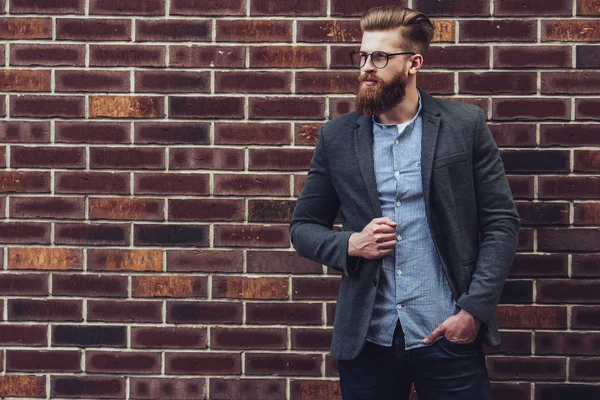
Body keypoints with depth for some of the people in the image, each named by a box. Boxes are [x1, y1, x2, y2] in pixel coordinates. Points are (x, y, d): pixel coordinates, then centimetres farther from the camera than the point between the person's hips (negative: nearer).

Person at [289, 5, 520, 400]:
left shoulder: (465, 125, 1)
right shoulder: (337, 136, 6)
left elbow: (501, 222, 0)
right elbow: (303, 227, 11)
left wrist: (474, 310, -9)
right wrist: (350, 244, -10)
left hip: (448, 337, -2)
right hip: (366, 341, 2)